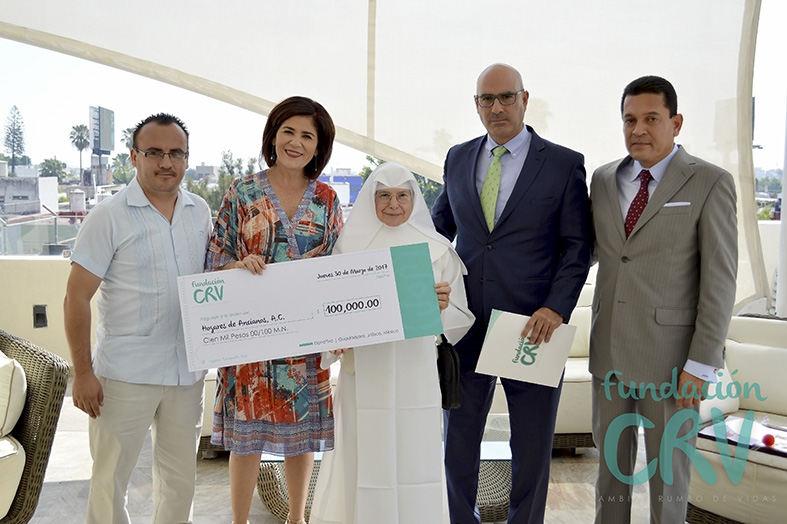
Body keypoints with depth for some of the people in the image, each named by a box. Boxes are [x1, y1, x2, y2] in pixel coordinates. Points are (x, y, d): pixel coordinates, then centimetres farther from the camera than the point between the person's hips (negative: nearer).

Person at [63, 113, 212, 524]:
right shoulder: (109, 217, -9)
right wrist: (83, 373, -11)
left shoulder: (200, 212, 5)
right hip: (126, 374, -4)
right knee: (110, 479, 9)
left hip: (188, 370, 4)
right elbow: (76, 298, -9)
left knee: (180, 478, 17)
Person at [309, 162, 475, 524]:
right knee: (362, 459, 5)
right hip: (363, 374, 1)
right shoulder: (350, 244, 4)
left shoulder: (437, 249, 1)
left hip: (415, 375, 0)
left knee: (412, 460, 4)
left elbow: (460, 320, 2)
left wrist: (443, 307, -18)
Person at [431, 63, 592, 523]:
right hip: (466, 326, 3)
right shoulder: (458, 158, 9)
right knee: (458, 443, 14)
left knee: (532, 450, 11)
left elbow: (577, 246, -2)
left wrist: (557, 308, -14)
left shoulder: (565, 164, -1)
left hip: (533, 328, -3)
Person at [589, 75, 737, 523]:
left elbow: (720, 279, -10)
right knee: (611, 460, 16)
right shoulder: (604, 180, 7)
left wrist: (702, 364, -14)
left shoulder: (710, 183, -7)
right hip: (609, 350, 5)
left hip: (670, 355, -4)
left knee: (668, 466, 10)